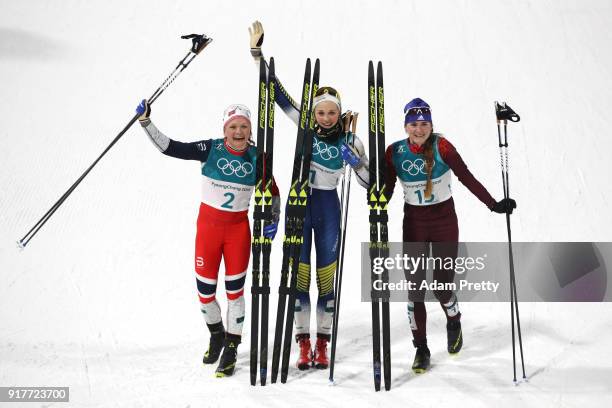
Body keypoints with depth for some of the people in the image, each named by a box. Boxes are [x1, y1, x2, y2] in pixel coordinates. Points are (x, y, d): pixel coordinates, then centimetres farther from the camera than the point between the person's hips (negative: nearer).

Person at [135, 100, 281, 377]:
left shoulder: (256, 158, -4)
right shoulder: (211, 149, -8)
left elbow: (273, 192, 8)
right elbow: (169, 148, -10)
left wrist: (273, 219, -5)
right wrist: (146, 122, -17)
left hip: (239, 227, 0)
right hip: (208, 224, 0)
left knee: (235, 290, 3)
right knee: (205, 290, 7)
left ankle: (231, 348, 20)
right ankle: (216, 335, 35)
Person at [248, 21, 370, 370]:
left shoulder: (350, 140, -3)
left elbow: (370, 182, -4)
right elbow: (276, 91, -3)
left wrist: (355, 161, -22)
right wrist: (257, 50, -8)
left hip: (328, 207, 0)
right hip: (299, 203, 0)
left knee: (327, 274, 4)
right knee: (299, 272, 1)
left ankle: (322, 345, 14)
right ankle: (304, 345, 10)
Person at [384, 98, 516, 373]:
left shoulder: (441, 146, -13)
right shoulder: (394, 152, -6)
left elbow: (466, 178, -11)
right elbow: (387, 190, 4)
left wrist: (493, 205, -17)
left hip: (444, 220, -2)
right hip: (413, 223, 2)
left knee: (442, 287, -1)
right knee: (414, 287, 0)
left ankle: (454, 323, 35)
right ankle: (421, 348, 16)